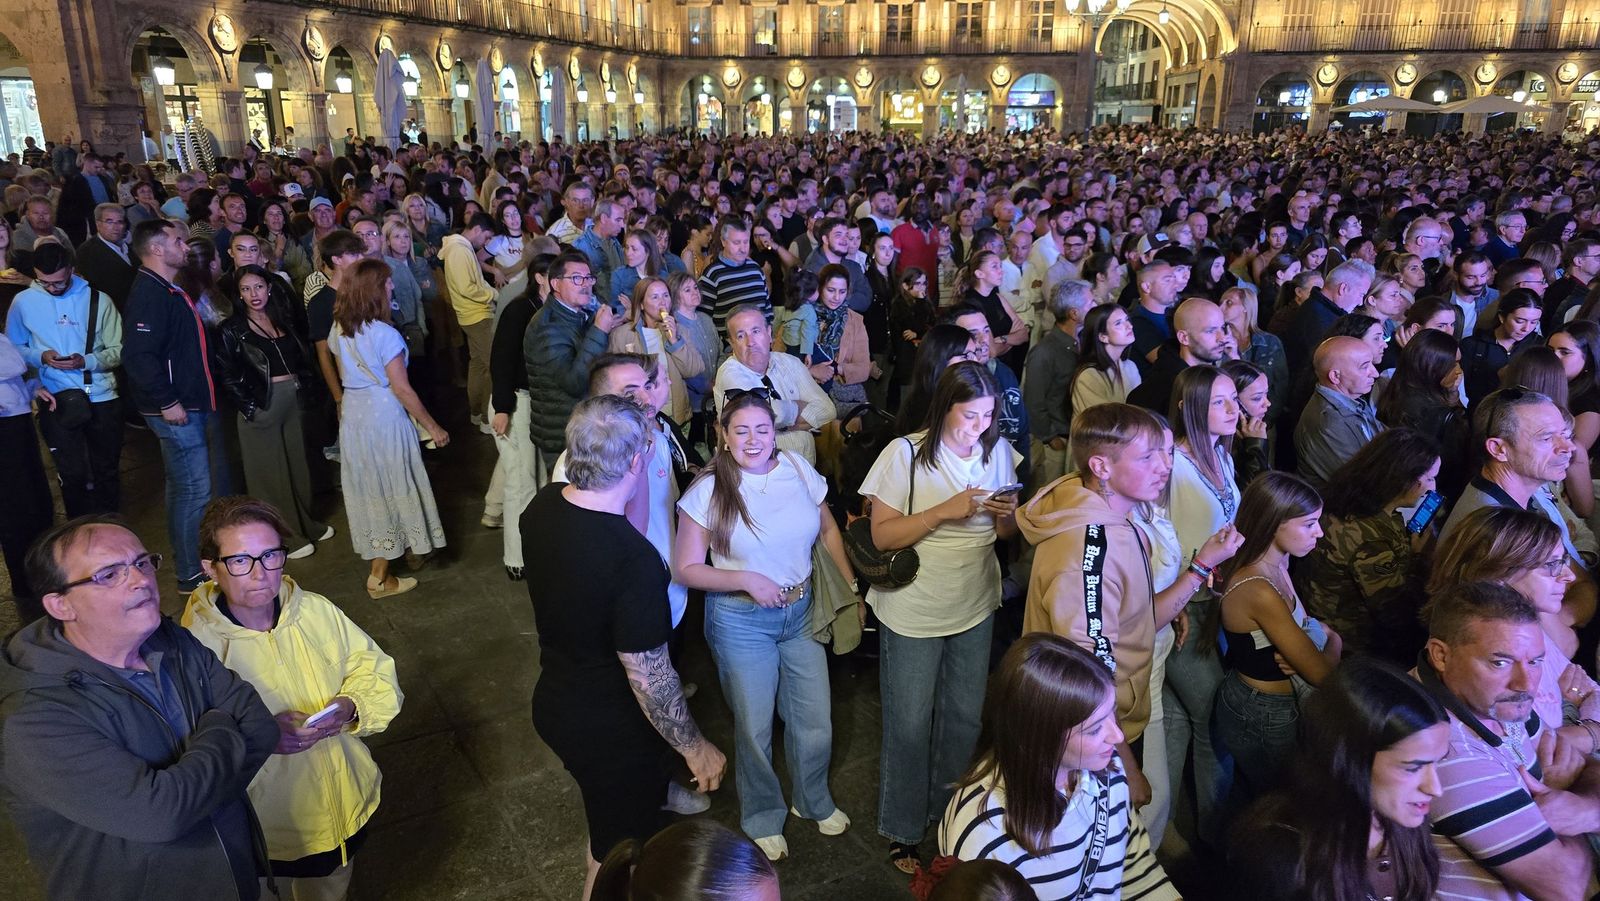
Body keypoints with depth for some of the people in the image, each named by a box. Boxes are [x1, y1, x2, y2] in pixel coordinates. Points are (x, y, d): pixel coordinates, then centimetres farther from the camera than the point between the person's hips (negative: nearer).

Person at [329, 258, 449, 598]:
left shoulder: (338, 330, 1)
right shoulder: (384, 334, -21)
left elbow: (343, 375, 12)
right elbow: (401, 389, -19)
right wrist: (432, 427, -11)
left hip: (352, 413, 7)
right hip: (384, 415, -7)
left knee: (366, 485, 20)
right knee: (391, 486, 5)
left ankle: (377, 560, 39)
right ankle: (380, 578, 11)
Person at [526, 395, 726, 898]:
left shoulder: (543, 505, -12)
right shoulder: (633, 560, -36)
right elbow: (648, 677, -27)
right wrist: (697, 749, -13)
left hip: (554, 703, 8)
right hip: (613, 734, -8)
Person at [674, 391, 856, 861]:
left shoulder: (799, 470, -5)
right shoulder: (709, 490, -14)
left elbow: (828, 530, 9)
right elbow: (686, 568, -10)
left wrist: (851, 585, 1)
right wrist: (746, 580, -20)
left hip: (803, 611, 3)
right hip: (741, 621, -3)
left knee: (815, 722, 12)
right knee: (754, 727, 11)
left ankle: (813, 801, 42)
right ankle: (762, 818, 38)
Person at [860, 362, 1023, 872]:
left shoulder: (998, 452, -2)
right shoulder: (906, 453, -15)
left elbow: (1006, 533, 7)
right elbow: (882, 536, -17)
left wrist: (1006, 515, -16)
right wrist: (945, 511, -27)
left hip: (975, 608, 4)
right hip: (913, 612, -4)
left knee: (964, 719, 16)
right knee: (910, 724, 7)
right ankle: (903, 829, 28)